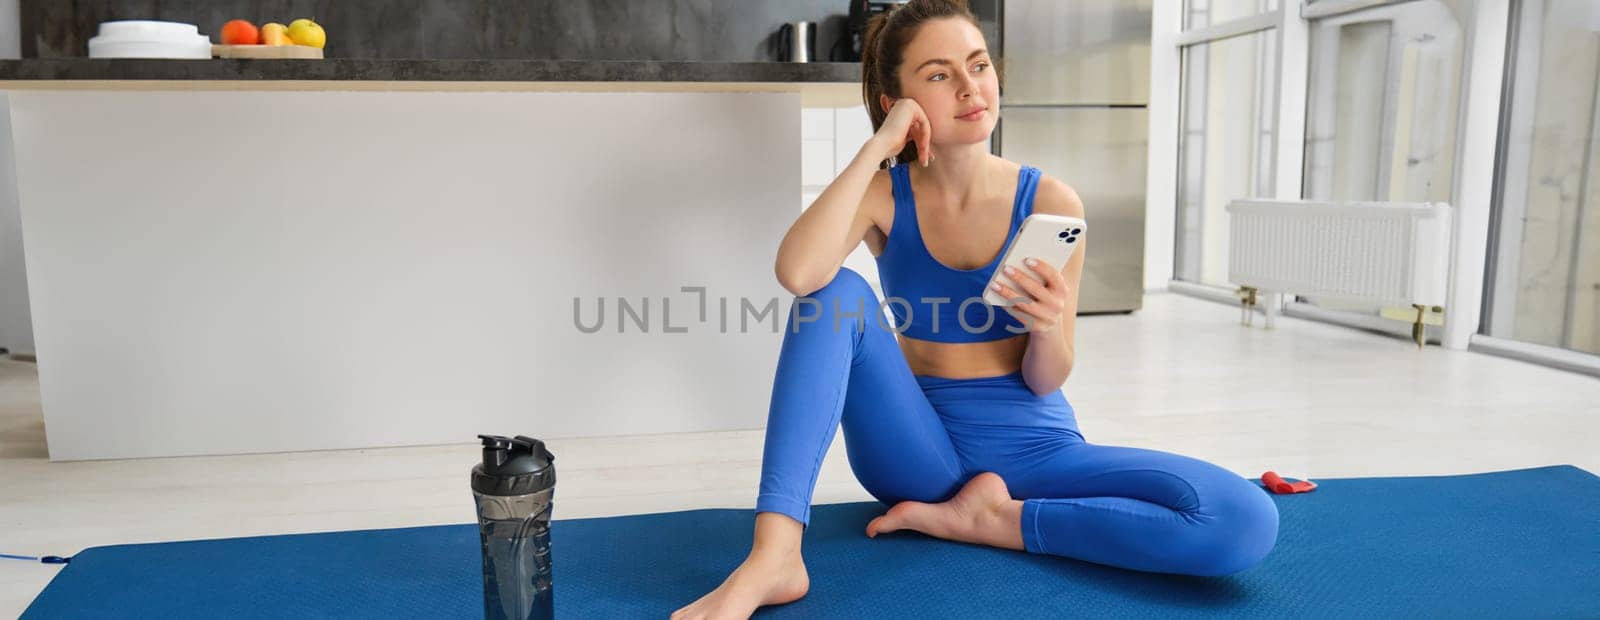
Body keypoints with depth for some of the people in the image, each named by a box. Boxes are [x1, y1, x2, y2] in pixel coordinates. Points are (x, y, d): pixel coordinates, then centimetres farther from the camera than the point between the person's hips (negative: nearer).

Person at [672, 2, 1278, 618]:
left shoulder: (1050, 202, -8)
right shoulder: (883, 194, -7)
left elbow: (1045, 381, -4)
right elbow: (797, 274, -30)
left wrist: (1049, 327, -27)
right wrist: (876, 147, -24)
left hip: (1034, 447, 1)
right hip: (918, 447, 0)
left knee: (1247, 521, -22)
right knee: (836, 294, -26)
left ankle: (994, 519, -11)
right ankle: (772, 557, -33)